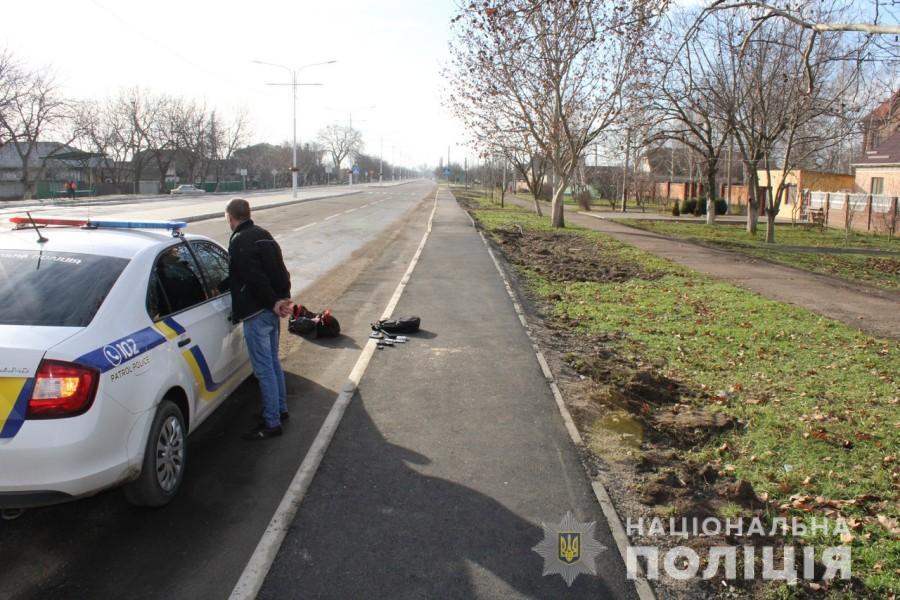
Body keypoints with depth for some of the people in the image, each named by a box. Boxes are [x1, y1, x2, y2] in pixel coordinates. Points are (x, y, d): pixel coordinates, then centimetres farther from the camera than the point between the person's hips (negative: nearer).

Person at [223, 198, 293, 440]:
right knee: (273, 361, 20)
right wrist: (283, 297, 5)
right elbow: (279, 269, 13)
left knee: (264, 368, -4)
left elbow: (254, 277, -22)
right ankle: (280, 409, 32)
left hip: (257, 313, -9)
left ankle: (272, 423, 2)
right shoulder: (263, 235, 15)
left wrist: (273, 301, -15)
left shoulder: (239, 241, -14)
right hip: (272, 311, 9)